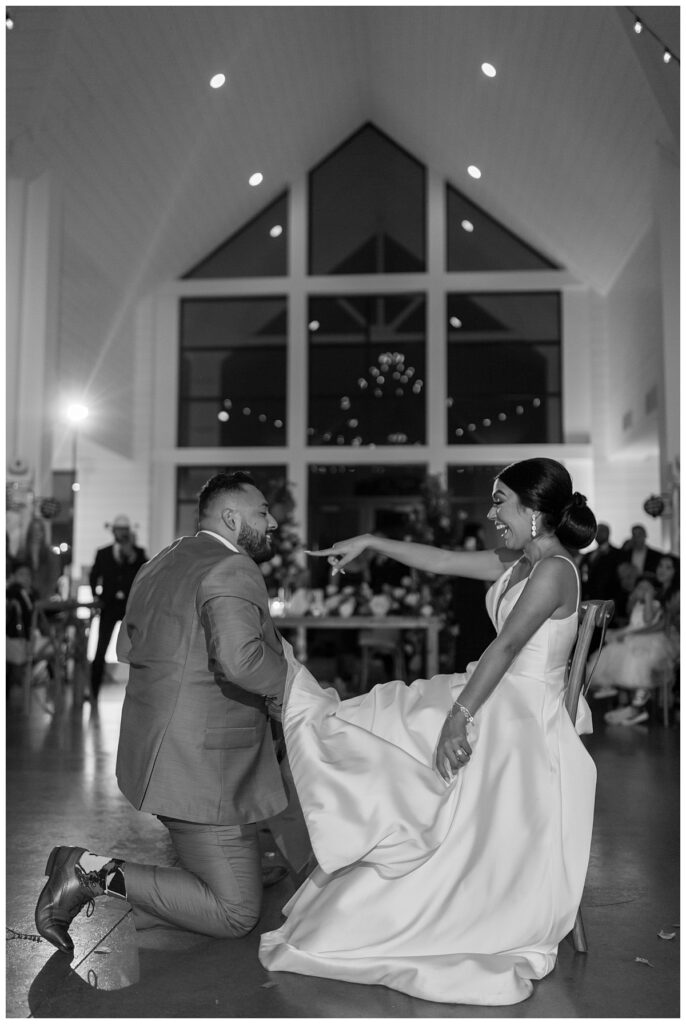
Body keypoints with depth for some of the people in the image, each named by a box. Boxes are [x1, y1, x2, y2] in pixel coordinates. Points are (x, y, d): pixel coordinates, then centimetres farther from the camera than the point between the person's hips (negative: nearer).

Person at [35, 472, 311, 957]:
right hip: (201, 769, -10)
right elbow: (240, 658, -33)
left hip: (160, 752, 10)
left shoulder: (162, 563, 15)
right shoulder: (234, 570, -16)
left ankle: (94, 883, 13)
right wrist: (294, 691, -16)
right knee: (235, 914, 0)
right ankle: (99, 872, -5)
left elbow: (127, 646, 24)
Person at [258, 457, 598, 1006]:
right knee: (375, 720, 12)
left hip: (524, 717, -10)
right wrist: (370, 542, 17)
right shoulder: (518, 563, 8)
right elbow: (441, 560, 16)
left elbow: (507, 645, -27)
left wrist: (459, 718, -30)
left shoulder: (554, 570, -20)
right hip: (493, 696, 10)